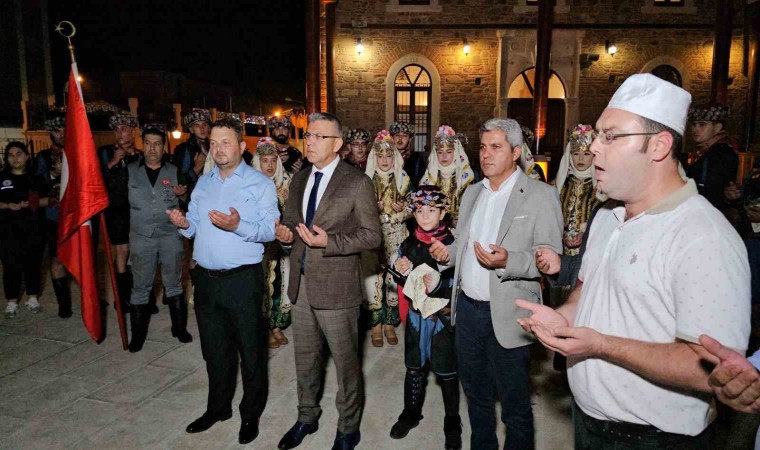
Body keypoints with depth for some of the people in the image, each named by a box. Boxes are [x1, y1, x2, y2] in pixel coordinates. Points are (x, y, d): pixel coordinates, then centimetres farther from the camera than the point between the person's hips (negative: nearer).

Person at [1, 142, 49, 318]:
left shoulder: (36, 177, 8)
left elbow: (47, 200, 5)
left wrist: (32, 203, -13)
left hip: (33, 227, 1)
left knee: (33, 262, 6)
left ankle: (32, 297, 20)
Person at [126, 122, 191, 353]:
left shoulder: (174, 171, 6)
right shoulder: (130, 170, 5)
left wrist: (183, 194, -10)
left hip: (171, 235, 0)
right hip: (141, 236, 0)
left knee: (173, 283, 10)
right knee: (141, 287, 6)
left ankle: (180, 327, 23)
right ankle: (138, 334, 19)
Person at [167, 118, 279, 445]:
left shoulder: (259, 183, -5)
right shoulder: (203, 182, 13)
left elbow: (271, 230, -14)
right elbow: (194, 224, 14)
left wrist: (239, 226, -28)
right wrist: (184, 224, -8)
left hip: (243, 279, -5)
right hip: (206, 279, 6)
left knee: (250, 350, 7)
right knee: (214, 349, 18)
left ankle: (251, 414, 25)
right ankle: (218, 408, 37)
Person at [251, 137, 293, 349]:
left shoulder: (285, 183, 7)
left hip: (281, 242, 4)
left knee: (280, 283, 7)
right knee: (262, 284, 0)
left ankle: (277, 326, 21)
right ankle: (265, 330, 14)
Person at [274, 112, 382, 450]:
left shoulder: (357, 182, -10)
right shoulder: (299, 179, 9)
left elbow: (372, 235, -11)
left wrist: (329, 242, -23)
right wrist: (286, 233, -4)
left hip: (336, 286, -6)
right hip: (301, 283, 6)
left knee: (345, 361, 9)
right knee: (305, 358, 20)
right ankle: (307, 416, 42)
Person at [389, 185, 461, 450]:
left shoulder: (452, 245, -13)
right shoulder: (408, 245, 1)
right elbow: (402, 282, 11)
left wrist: (439, 285, -30)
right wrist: (399, 272, -10)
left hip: (444, 318, -3)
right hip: (416, 316, 4)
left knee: (446, 372, 9)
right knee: (414, 367, 17)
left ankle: (452, 422, 28)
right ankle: (411, 413, 37)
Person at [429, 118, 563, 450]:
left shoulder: (541, 196, -9)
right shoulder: (472, 192, 11)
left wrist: (508, 261, -30)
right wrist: (448, 252, 0)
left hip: (506, 315, -6)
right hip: (467, 308, 6)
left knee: (515, 405, 9)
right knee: (475, 393, 22)